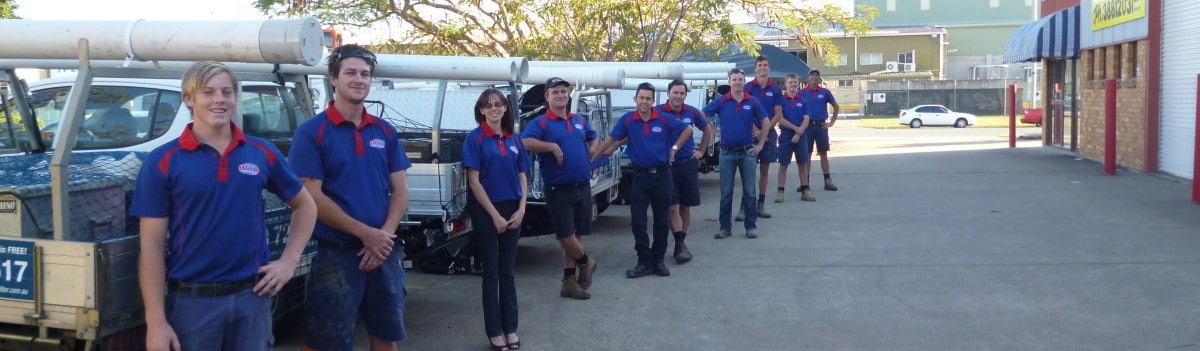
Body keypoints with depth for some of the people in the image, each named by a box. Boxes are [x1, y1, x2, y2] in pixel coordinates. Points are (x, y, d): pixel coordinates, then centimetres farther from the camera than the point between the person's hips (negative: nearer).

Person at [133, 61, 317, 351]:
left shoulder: (263, 153, 3)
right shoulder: (163, 162, -5)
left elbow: (305, 206, 16)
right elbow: (151, 246, -7)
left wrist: (289, 261, 4)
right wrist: (156, 322, -11)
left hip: (253, 296, 3)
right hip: (191, 300, -2)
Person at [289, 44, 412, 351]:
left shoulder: (385, 132, 9)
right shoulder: (312, 132, -6)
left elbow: (400, 190, 7)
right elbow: (312, 197, -13)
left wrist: (385, 236, -10)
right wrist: (365, 234, -16)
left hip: (384, 251, 5)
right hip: (336, 254, -5)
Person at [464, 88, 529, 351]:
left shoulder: (514, 140, 8)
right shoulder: (475, 139, -7)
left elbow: (522, 177, 11)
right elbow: (474, 181, -11)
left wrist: (521, 210, -3)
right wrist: (495, 215, -13)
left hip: (512, 211, 4)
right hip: (487, 212, -4)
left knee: (507, 272, 10)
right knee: (491, 273, 2)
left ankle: (510, 329, 17)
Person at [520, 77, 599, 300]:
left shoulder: (579, 121, 14)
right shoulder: (541, 123, -6)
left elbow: (593, 138, 34)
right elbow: (526, 142, -25)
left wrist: (590, 155, 16)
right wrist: (553, 146, -24)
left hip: (583, 187, 6)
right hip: (559, 189, -6)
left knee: (576, 235, 10)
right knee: (566, 236, -8)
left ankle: (569, 282, 19)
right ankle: (585, 263, 22)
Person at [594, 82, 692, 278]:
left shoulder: (664, 120, -4)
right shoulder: (627, 121, -1)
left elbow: (687, 130, 8)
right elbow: (611, 140, 3)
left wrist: (674, 148, 2)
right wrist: (593, 156, 0)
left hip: (661, 174, 0)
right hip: (640, 176, 1)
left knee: (662, 220, 6)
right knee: (637, 221, -2)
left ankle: (658, 260, 17)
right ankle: (644, 262, 7)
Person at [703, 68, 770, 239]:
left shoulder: (752, 102, 1)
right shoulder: (721, 101, -1)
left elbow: (765, 122, 8)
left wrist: (760, 144, 3)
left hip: (747, 152, 0)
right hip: (727, 152, 0)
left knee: (749, 192, 3)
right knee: (726, 192, 4)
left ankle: (751, 226, 11)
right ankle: (725, 227, 11)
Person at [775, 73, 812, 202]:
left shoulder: (802, 101, 7)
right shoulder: (781, 99, -2)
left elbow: (806, 120, 1)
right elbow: (780, 119, -9)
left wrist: (798, 134, -12)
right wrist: (795, 128, -12)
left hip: (800, 136, 3)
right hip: (786, 135, -3)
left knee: (802, 164, 7)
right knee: (783, 164, 0)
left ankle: (805, 192, 12)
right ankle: (780, 192, 3)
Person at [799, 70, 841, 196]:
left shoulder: (825, 92, 4)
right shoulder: (802, 93, 3)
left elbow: (836, 107, 12)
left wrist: (831, 122, 5)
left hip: (821, 126, 0)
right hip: (807, 126, 0)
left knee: (824, 154, 4)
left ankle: (828, 181, 8)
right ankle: (805, 182, 7)